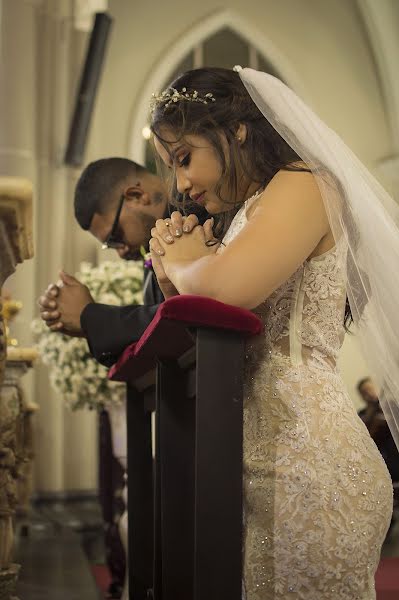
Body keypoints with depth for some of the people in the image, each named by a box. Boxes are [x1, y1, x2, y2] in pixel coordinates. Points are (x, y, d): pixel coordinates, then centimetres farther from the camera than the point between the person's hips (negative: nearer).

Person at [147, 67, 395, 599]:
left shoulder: (302, 184, -5)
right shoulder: (250, 213, 23)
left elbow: (229, 286, -25)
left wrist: (184, 263, -5)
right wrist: (177, 268, 7)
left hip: (309, 467, -9)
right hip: (266, 469, 9)